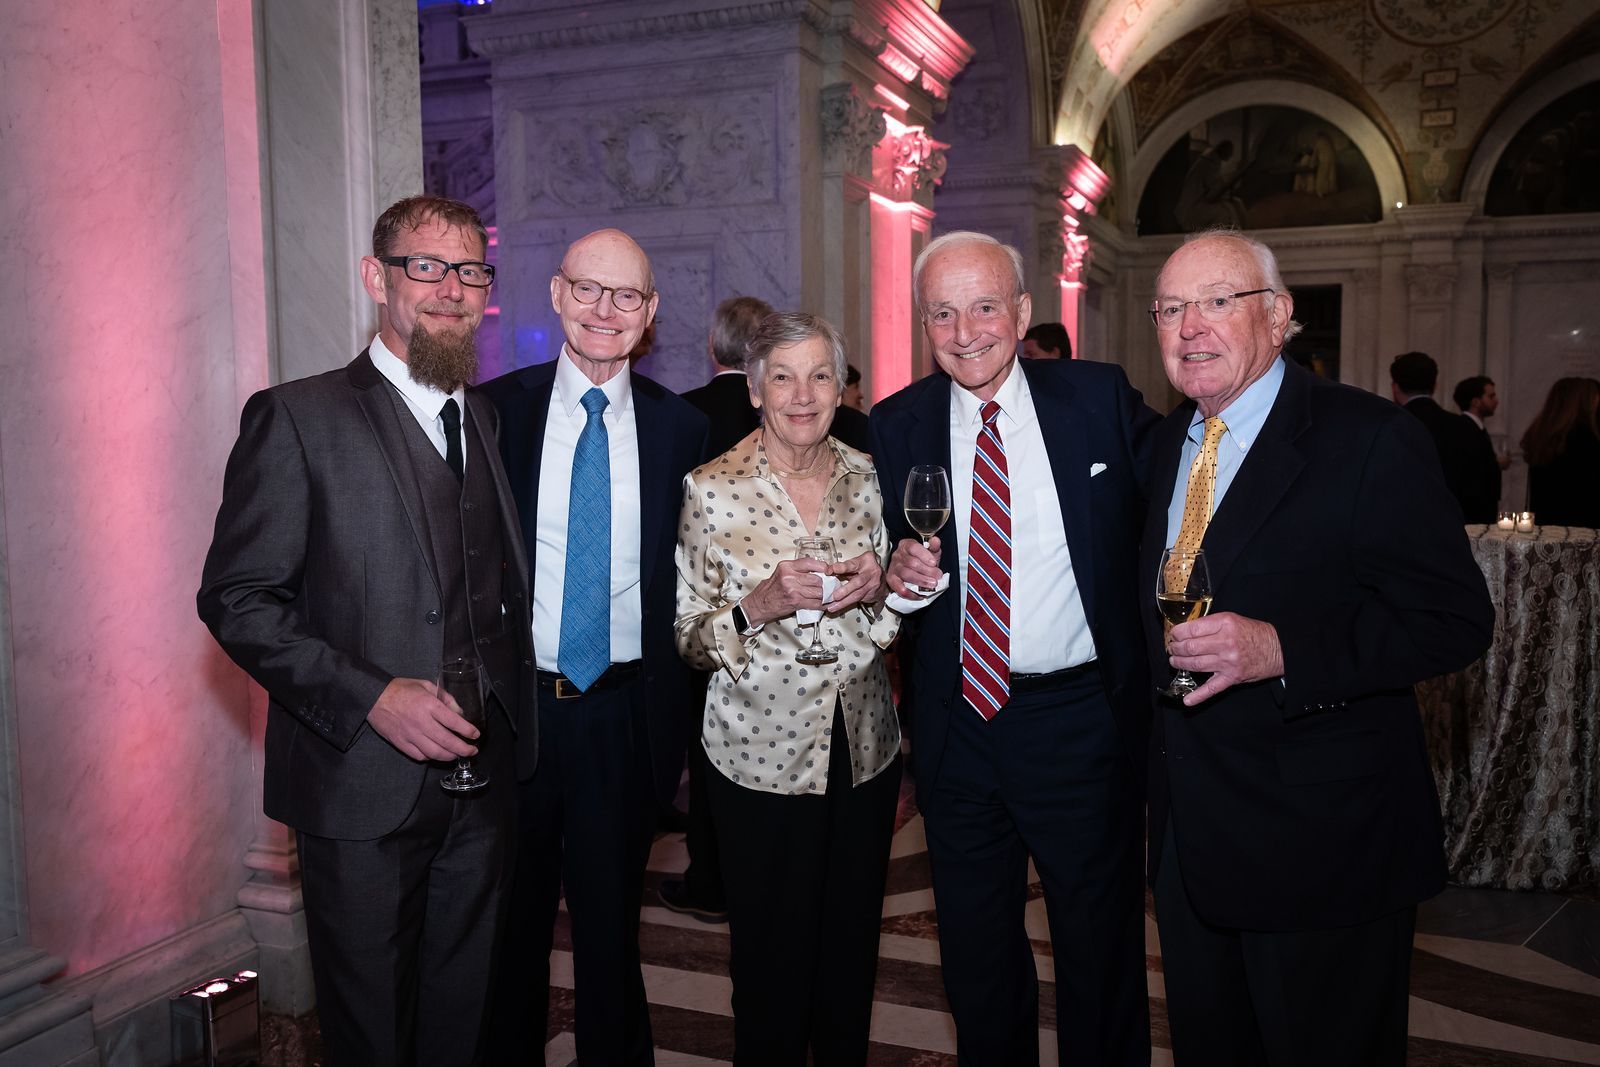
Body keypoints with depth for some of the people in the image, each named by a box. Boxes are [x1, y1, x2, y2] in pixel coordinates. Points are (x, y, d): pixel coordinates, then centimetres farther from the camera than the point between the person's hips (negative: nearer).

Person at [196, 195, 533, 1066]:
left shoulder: (490, 420, 10)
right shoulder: (297, 417, -8)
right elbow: (236, 599, -12)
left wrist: (510, 711, 6)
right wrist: (371, 696, -21)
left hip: (482, 777, 5)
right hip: (362, 786, -5)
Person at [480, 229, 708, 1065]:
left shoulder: (679, 427, 2)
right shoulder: (496, 410, -1)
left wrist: (673, 717, 0)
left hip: (624, 715, 0)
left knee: (612, 926, 14)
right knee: (511, 926, 16)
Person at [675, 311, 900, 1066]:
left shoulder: (866, 477, 2)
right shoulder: (711, 490, -9)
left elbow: (897, 614, 11)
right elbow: (689, 640, -5)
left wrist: (877, 586, -11)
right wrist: (760, 605, -23)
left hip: (864, 749, 4)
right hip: (762, 755, -3)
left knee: (851, 954, 17)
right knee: (773, 963, 9)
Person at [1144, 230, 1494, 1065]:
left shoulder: (1370, 440, -13)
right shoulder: (1166, 444, 8)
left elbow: (1455, 619, -18)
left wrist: (1280, 650, -29)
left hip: (1322, 840, -6)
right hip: (1187, 835, 7)